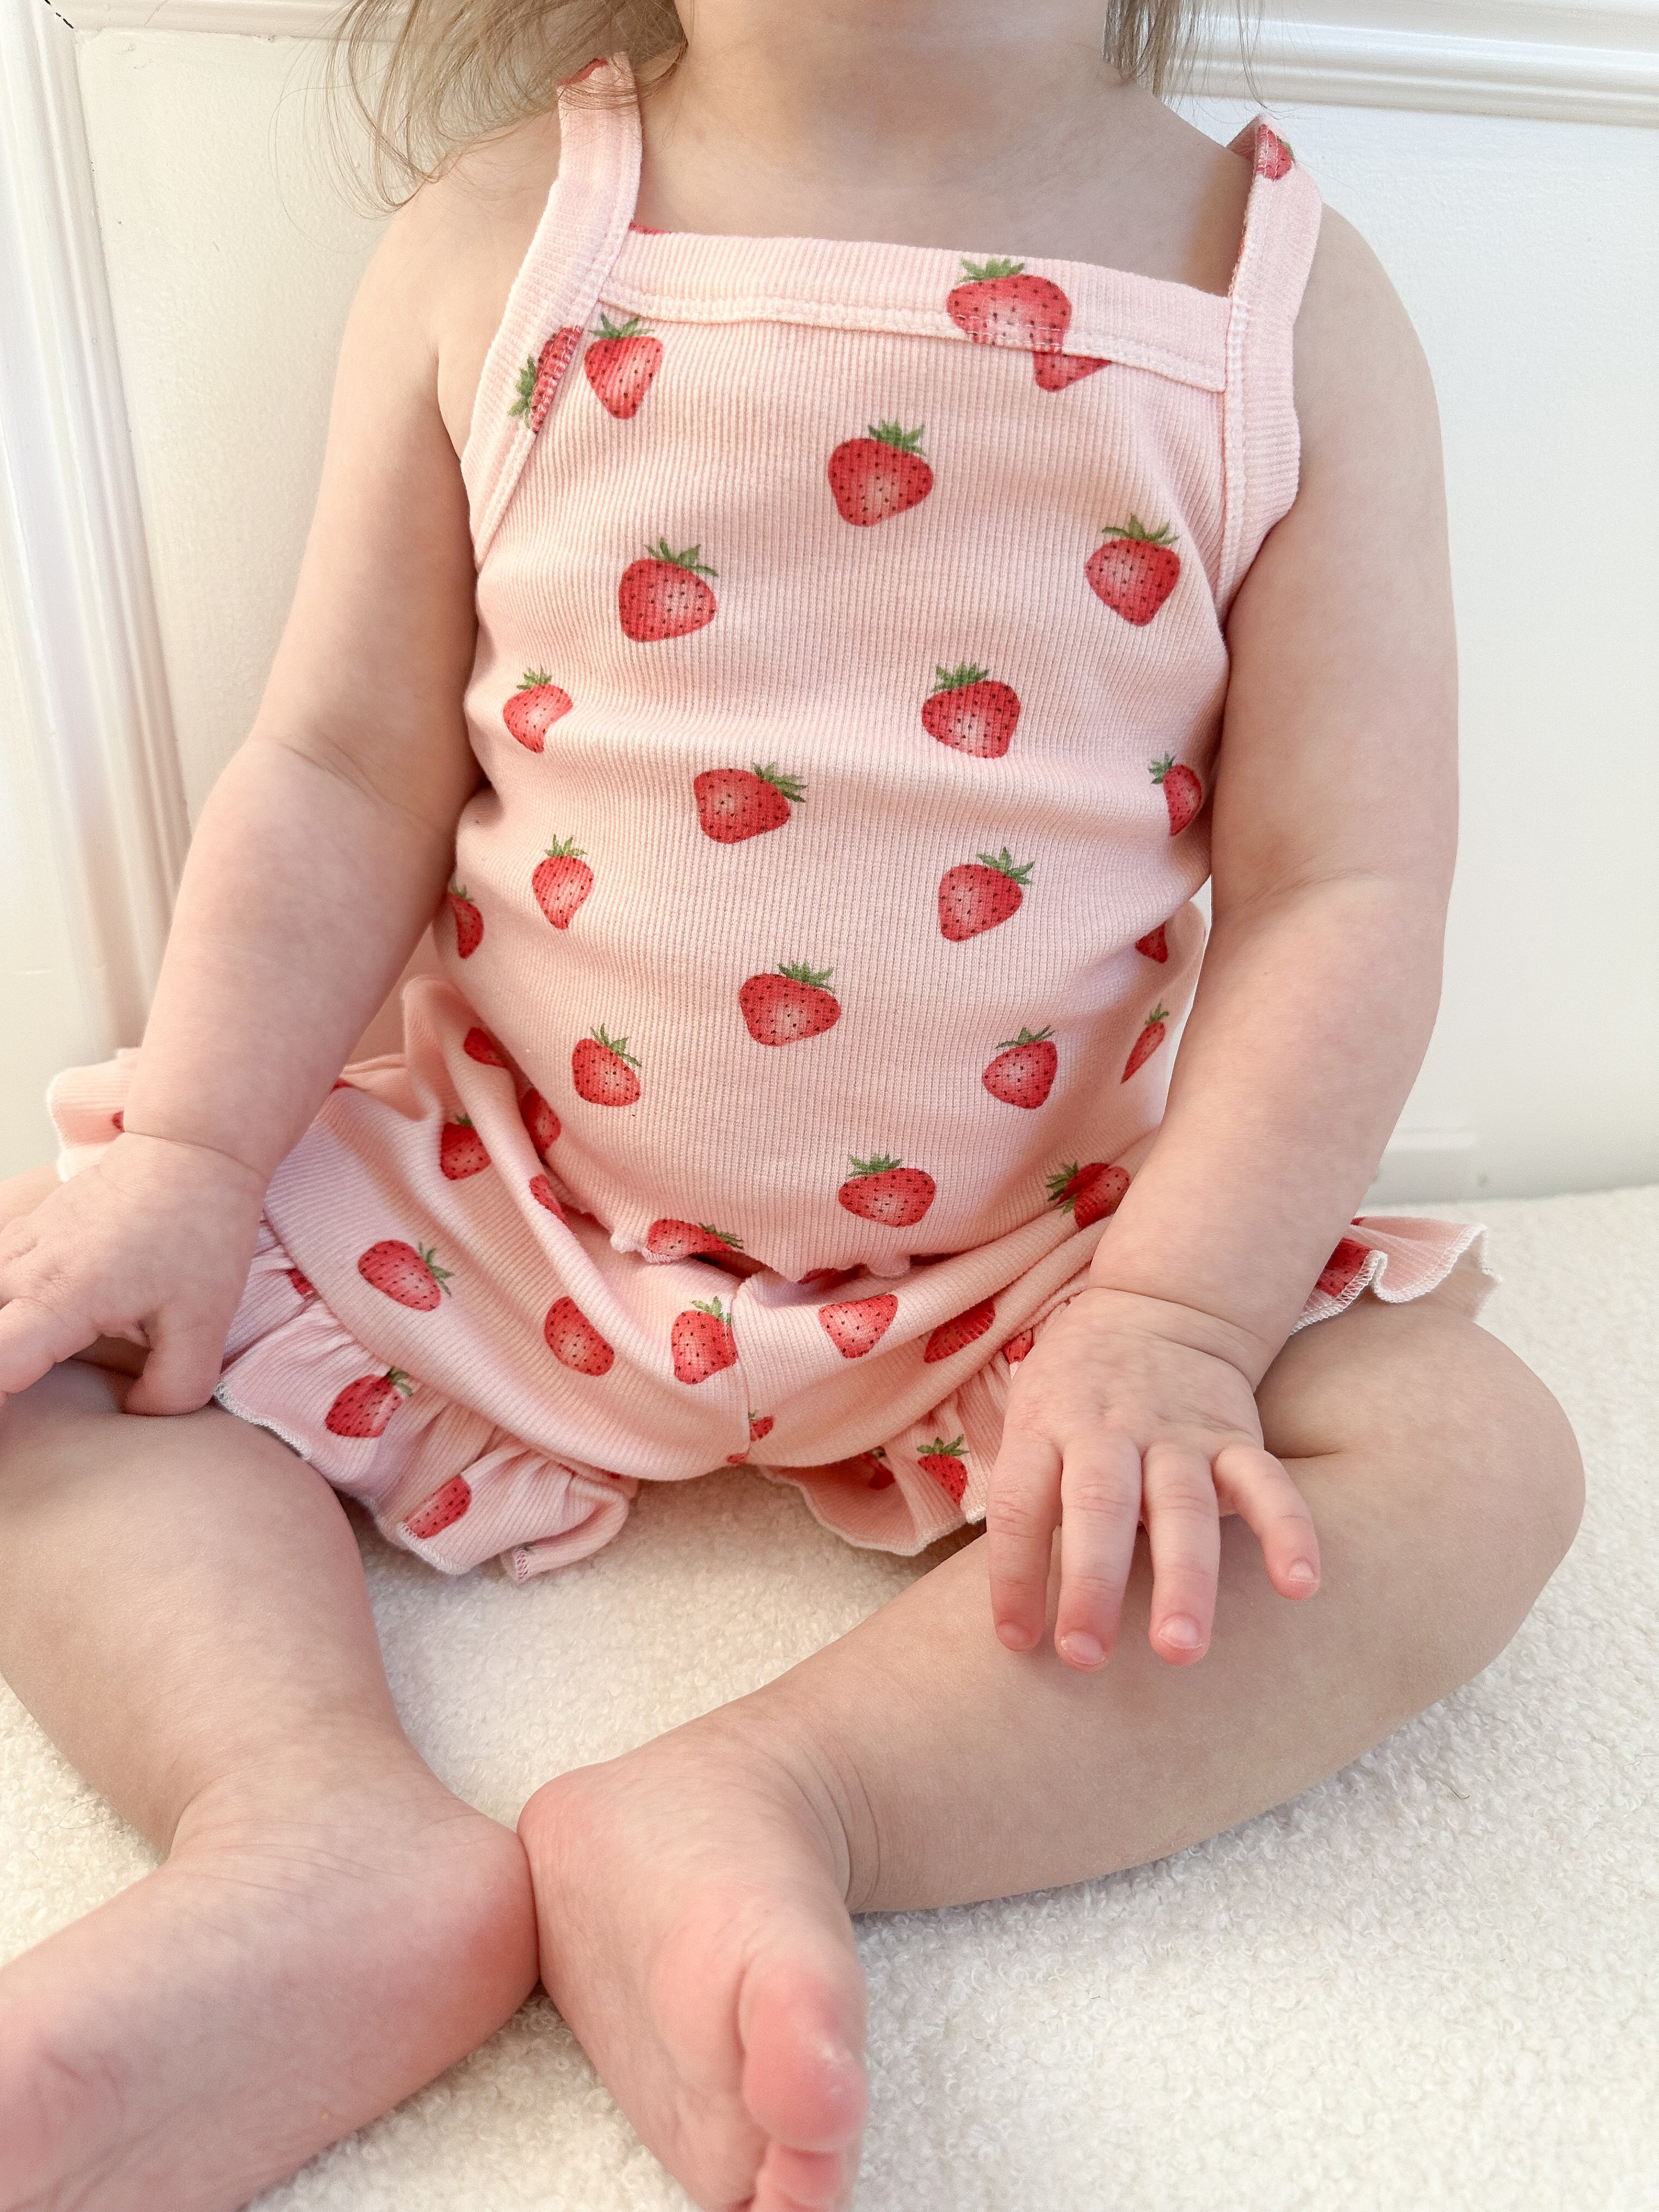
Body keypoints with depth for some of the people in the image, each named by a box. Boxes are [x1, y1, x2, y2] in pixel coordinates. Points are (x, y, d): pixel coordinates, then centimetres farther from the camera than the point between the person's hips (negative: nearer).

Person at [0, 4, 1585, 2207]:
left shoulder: (1284, 298, -6)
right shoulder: (491, 243, -2)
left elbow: (1340, 886, -10)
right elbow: (344, 778, 0)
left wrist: (1168, 1314, -20)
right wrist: (192, 1145, -11)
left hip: (1034, 1260, 0)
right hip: (507, 1197, 2)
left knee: (1476, 1459, -19)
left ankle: (763, 1802, -28)